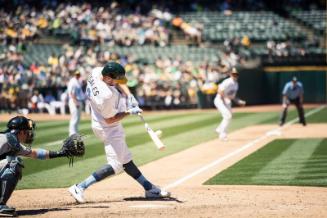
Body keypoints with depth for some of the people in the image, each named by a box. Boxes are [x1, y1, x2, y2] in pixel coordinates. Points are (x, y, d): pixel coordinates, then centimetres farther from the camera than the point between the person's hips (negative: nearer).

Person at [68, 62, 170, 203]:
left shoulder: (96, 71, -12)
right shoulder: (106, 96, -35)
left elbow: (119, 82, 6)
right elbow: (110, 119, -22)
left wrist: (129, 95, -8)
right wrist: (129, 112, -15)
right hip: (109, 129, -10)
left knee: (125, 159, 16)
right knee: (115, 165, -5)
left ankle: (149, 188, 26)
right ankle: (80, 187, -6)